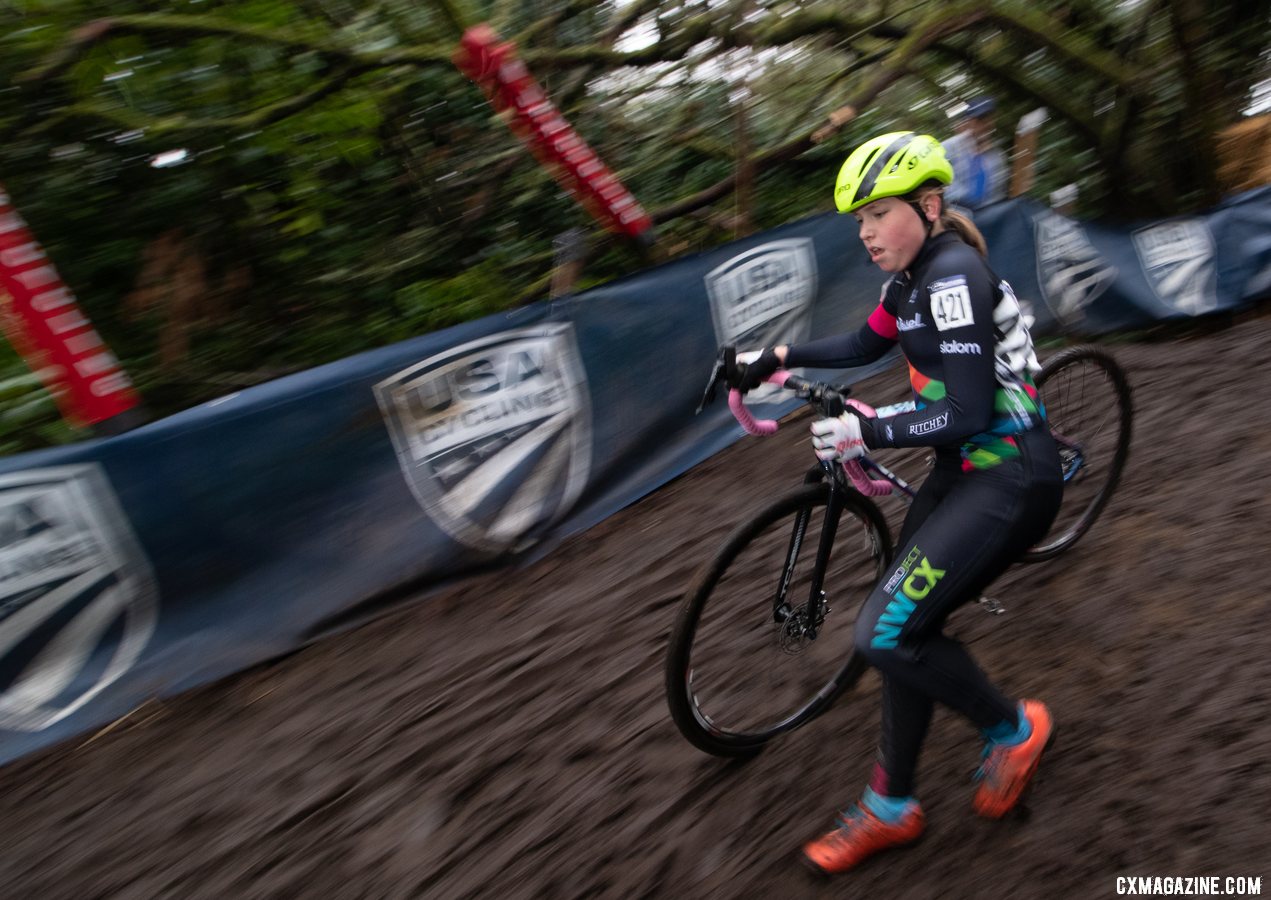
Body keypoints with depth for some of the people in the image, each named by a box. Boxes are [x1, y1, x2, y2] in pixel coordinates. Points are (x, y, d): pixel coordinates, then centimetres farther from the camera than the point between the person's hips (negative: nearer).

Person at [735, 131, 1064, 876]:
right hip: (963, 470, 9)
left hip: (1011, 479, -9)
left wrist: (868, 433, -23)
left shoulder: (953, 275, -20)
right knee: (907, 625, 10)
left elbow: (965, 414, -24)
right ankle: (892, 807, 24)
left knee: (887, 632, -15)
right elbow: (866, 346, 23)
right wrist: (776, 357, 16)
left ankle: (1014, 729, 13)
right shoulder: (914, 273, 8)